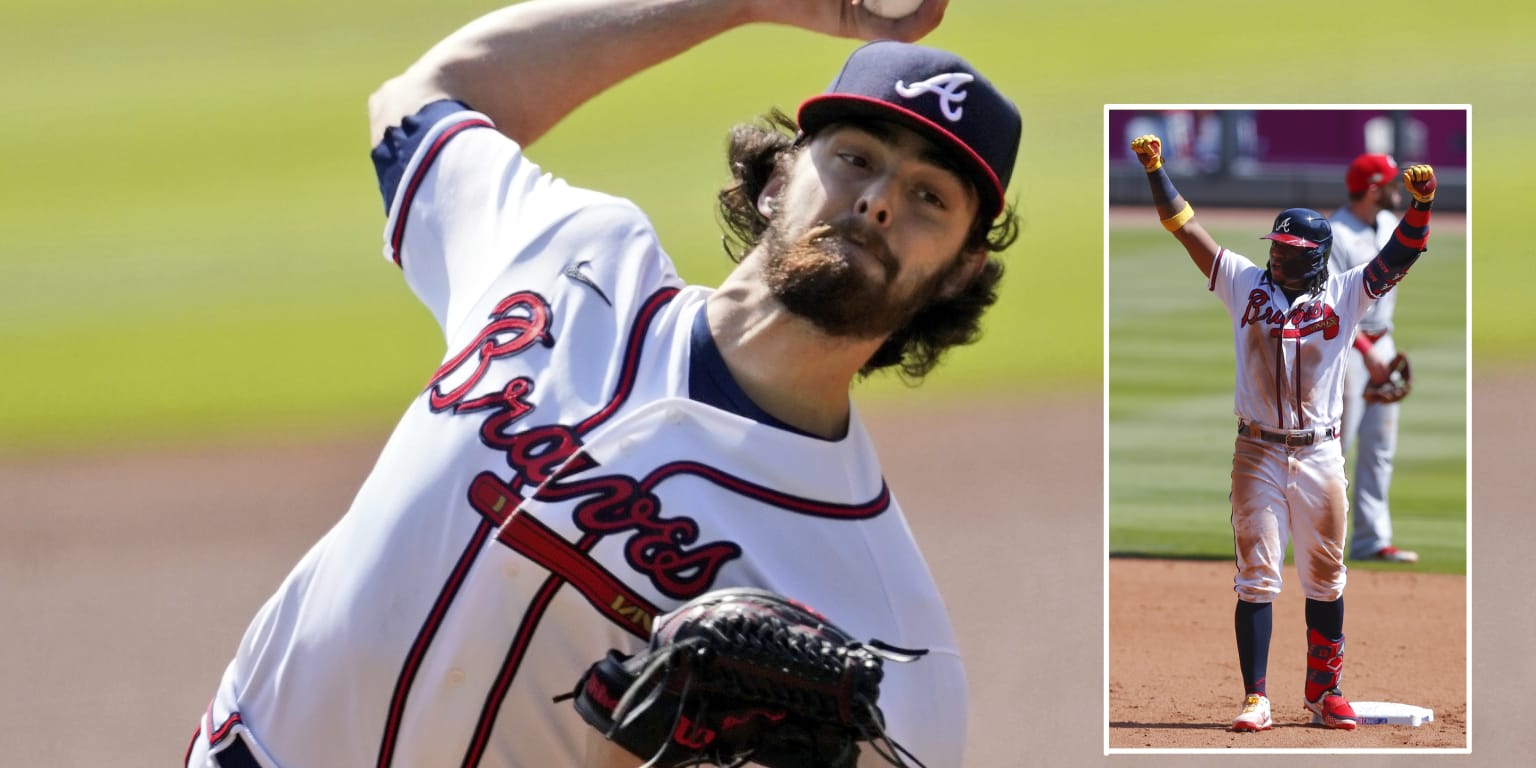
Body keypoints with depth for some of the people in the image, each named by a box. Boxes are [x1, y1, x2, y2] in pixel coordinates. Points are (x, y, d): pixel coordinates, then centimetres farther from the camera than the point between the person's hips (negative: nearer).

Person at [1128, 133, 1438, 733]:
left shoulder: (1345, 295, 3)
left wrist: (1421, 203, -23)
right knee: (1256, 577, -3)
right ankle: (1256, 699, -3)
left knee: (1325, 579, 7)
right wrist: (1154, 170, -3)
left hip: (1320, 455, 0)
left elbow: (1400, 255, -7)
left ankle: (1324, 692, 18)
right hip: (1258, 453, 0)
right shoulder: (1246, 284, 5)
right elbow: (1186, 228, 4)